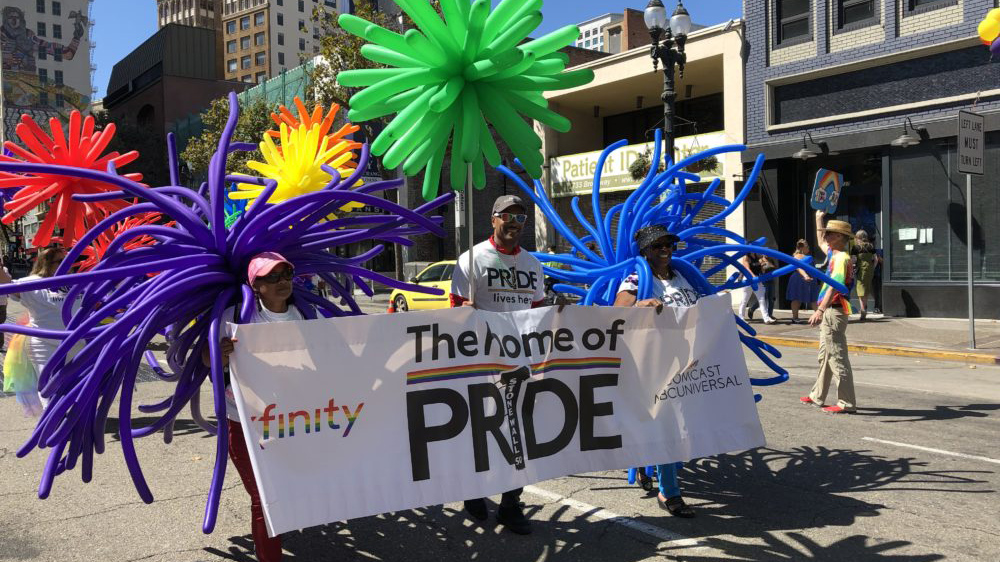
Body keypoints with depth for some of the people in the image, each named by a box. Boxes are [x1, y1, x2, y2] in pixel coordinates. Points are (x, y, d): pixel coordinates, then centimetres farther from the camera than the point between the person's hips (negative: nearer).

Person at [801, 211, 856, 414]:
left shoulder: (842, 258, -16)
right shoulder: (833, 253, 13)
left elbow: (833, 286, -28)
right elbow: (821, 242, 37)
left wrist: (820, 310, -35)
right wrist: (819, 220, 38)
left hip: (835, 312, -10)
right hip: (829, 313, 10)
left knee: (838, 358, -8)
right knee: (825, 356, 17)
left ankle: (846, 403, -5)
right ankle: (817, 396, 28)